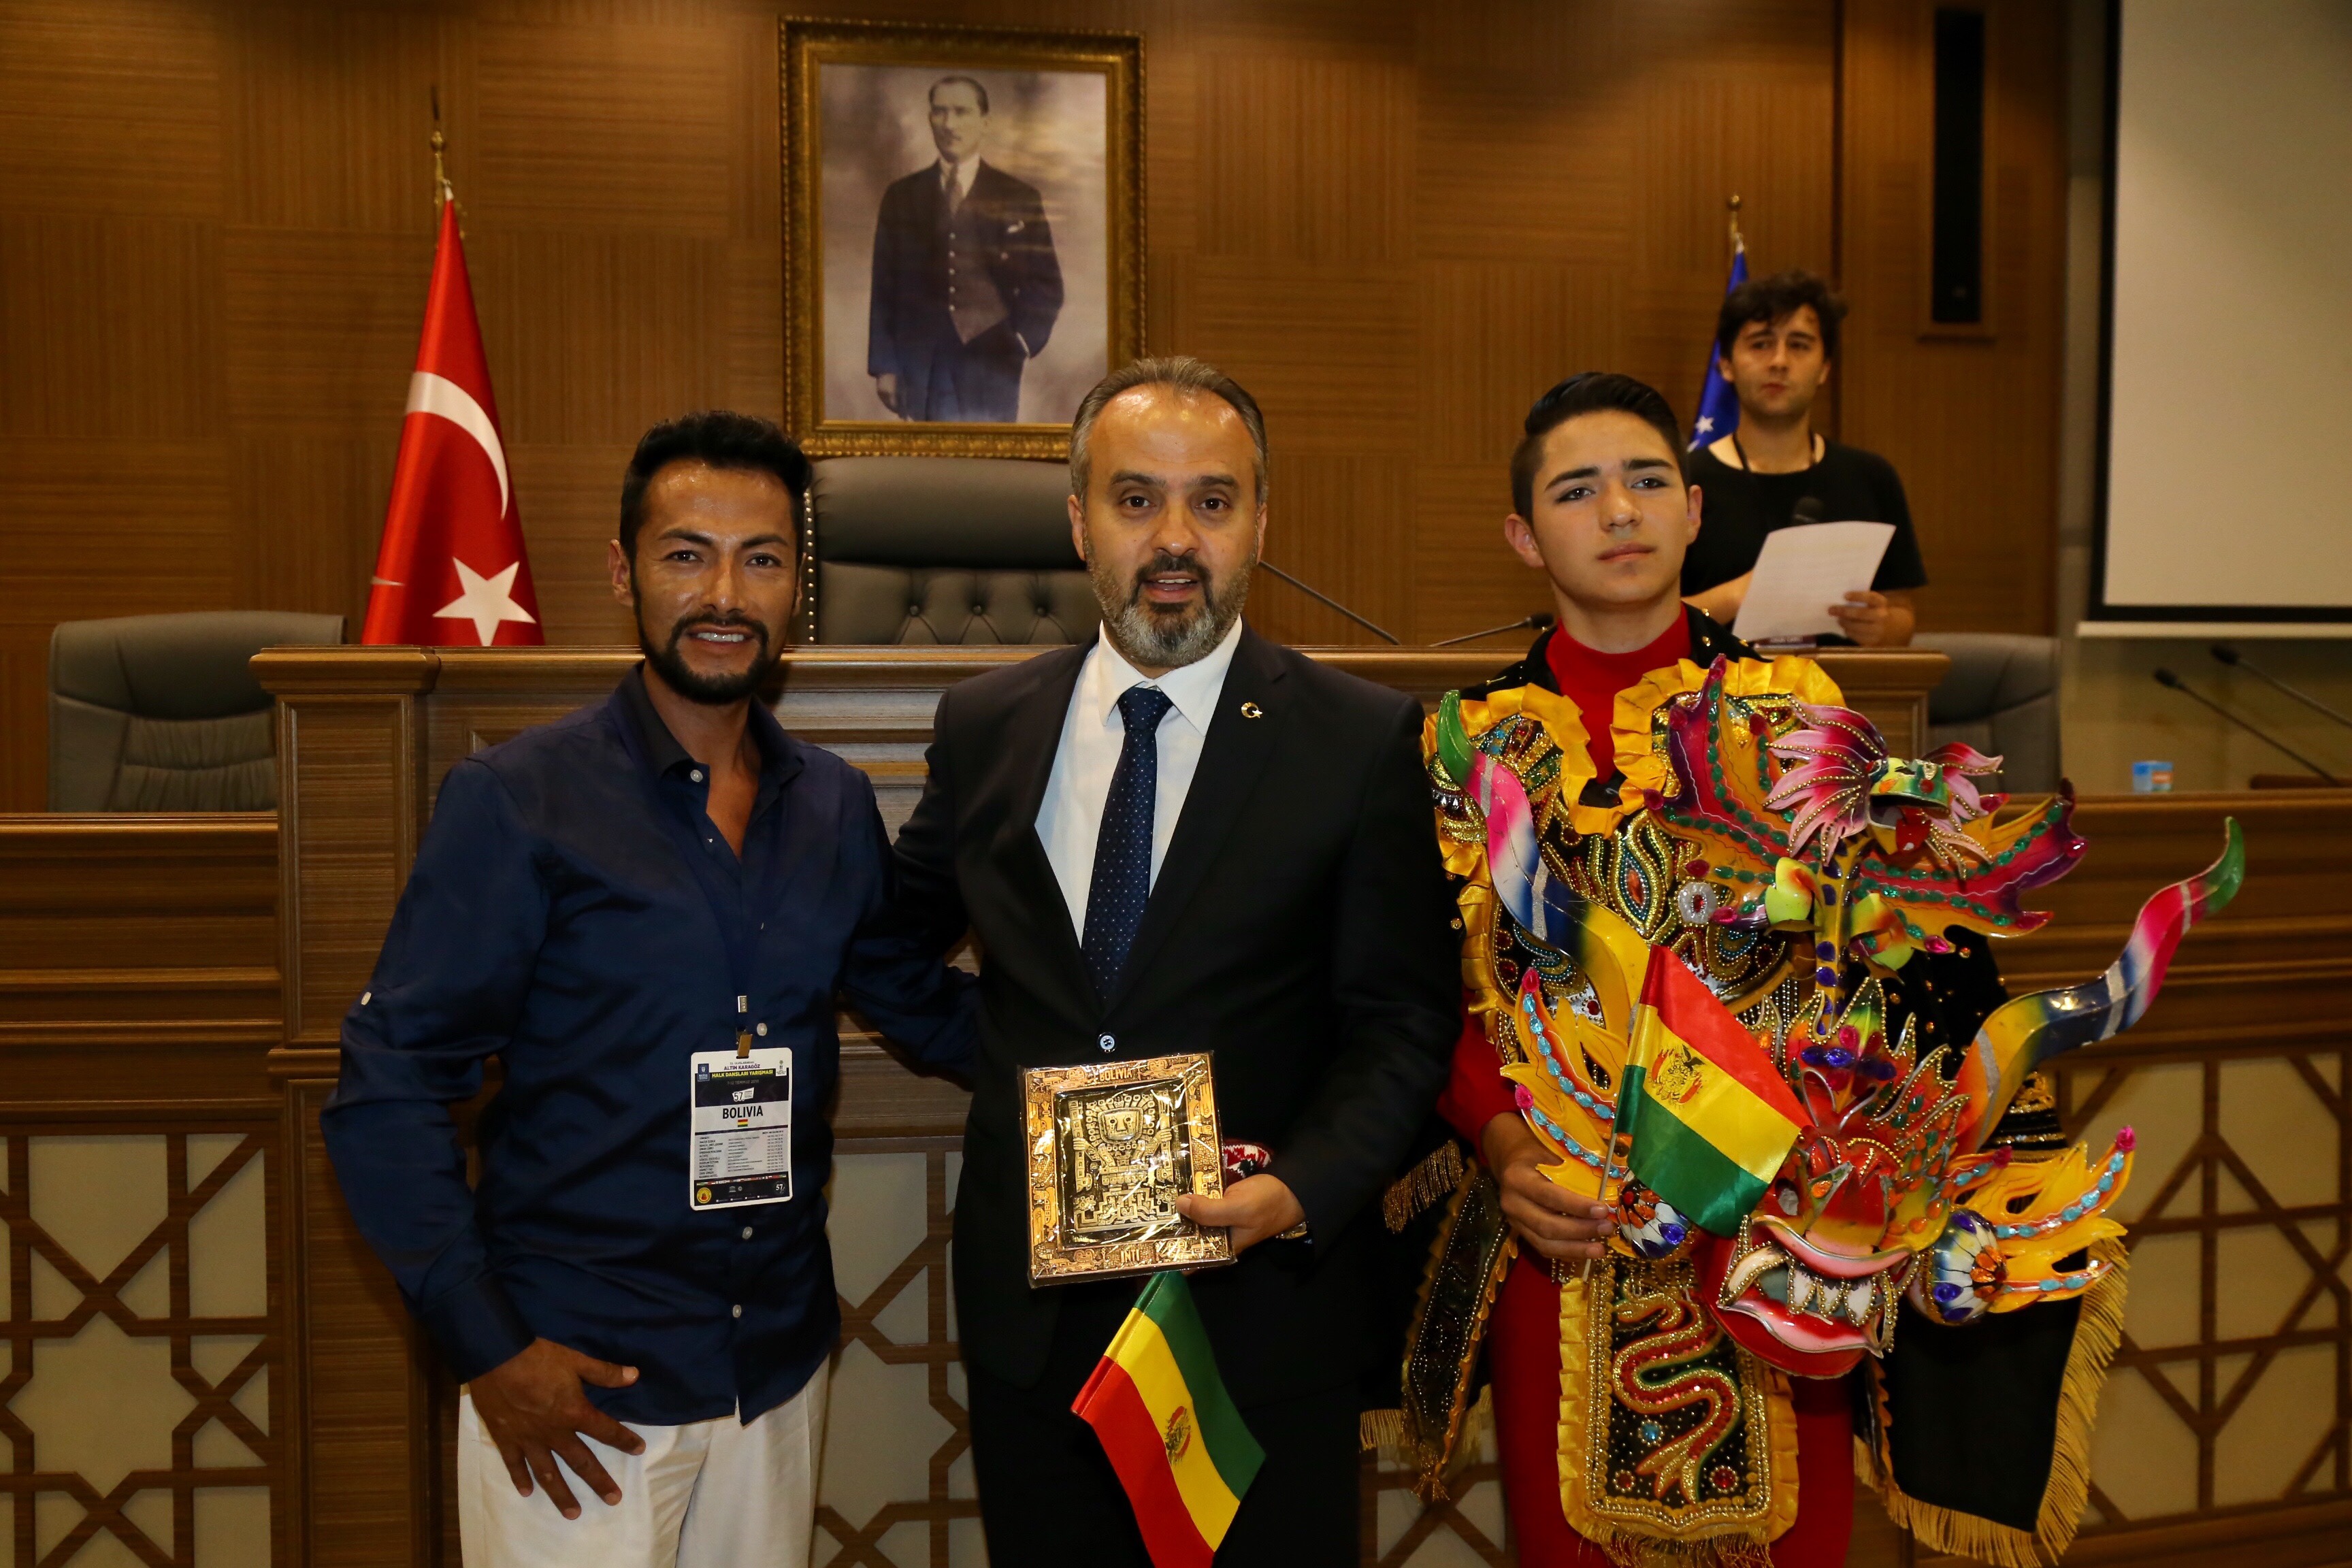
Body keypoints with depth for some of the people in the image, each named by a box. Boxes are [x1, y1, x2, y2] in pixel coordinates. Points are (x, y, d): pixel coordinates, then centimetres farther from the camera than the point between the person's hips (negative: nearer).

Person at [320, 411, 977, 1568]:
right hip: (571, 1383, -4)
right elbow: (386, 1091, -10)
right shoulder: (515, 801, -10)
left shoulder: (835, 804, 4)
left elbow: (917, 1000, 15)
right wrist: (486, 1346, -14)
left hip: (780, 1365, 5)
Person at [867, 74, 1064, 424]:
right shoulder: (901, 196, 12)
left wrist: (1023, 340, -6)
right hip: (920, 366, 1)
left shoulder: (1019, 199, 8)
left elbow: (1046, 284, 9)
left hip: (990, 365, -1)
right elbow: (884, 287, 9)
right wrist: (883, 366, 3)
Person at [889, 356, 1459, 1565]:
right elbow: (900, 928, 18)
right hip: (1028, 1313, 3)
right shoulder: (984, 725, 3)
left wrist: (1304, 1188, -19)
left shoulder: (1366, 741, -7)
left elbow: (1403, 1021, -7)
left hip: (1263, 1311, -2)